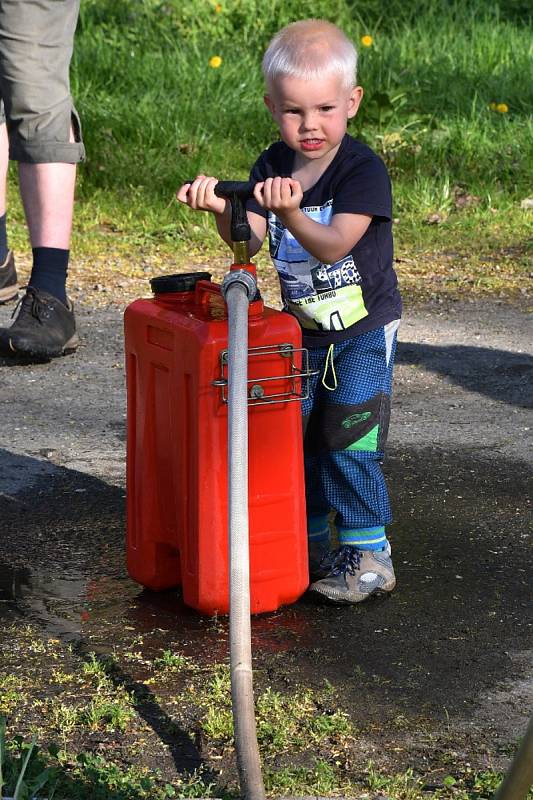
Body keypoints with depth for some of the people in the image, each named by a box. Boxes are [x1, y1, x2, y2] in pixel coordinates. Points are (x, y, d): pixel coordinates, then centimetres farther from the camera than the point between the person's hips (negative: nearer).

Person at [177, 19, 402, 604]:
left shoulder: (362, 169, -19)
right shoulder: (273, 166, -1)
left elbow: (333, 244, -30)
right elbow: (249, 239, -11)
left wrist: (291, 213, -49)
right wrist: (220, 209, -31)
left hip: (363, 332, -6)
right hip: (302, 330, 6)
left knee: (348, 438, -10)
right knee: (295, 435, 9)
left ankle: (368, 554, 1)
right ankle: (310, 542, 25)